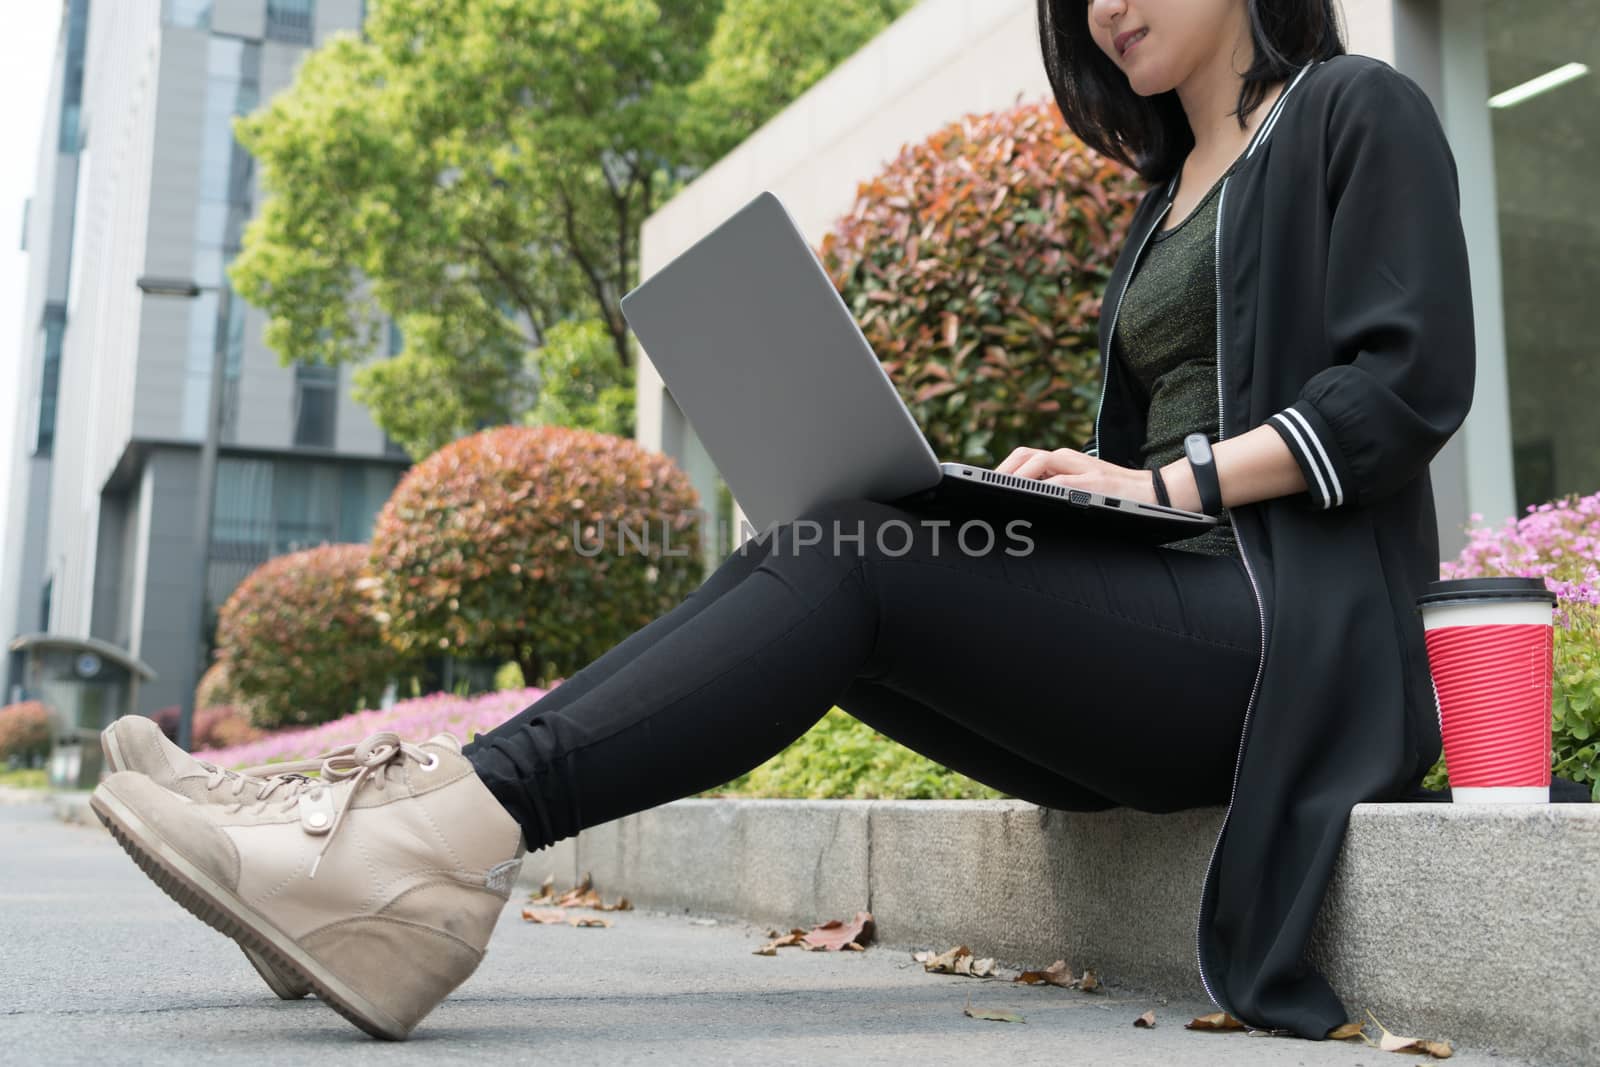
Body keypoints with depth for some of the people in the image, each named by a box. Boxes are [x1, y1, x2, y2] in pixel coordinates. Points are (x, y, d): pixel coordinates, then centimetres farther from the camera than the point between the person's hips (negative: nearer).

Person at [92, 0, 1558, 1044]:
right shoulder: (1171, 192, 28)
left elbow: (1410, 384, -7)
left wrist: (1174, 480, -16)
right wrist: (1075, 480, 3)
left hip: (1278, 631, -6)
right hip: (1159, 620, 6)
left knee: (849, 565, -27)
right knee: (815, 571, -16)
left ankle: (463, 827, -37)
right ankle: (414, 836, -26)